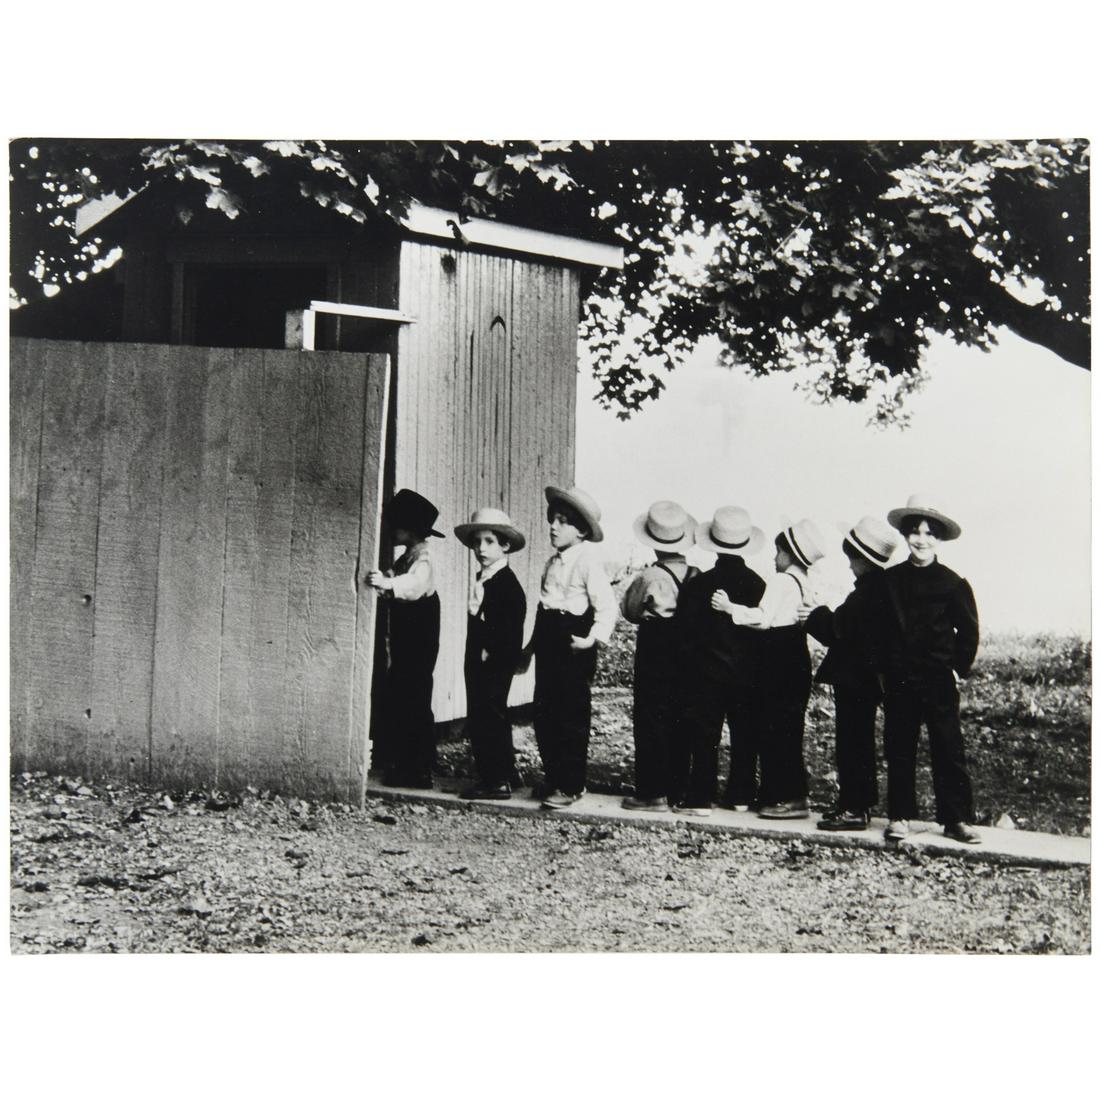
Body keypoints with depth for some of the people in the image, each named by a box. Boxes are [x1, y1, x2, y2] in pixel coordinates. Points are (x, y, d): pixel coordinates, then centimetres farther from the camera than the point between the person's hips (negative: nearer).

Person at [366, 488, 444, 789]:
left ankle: (420, 772, -1)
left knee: (415, 703, -6)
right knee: (395, 700, 10)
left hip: (419, 645, -9)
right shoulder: (405, 559, 15)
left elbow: (415, 582, -36)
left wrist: (387, 582, -52)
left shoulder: (421, 559, -15)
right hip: (404, 644, 9)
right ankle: (398, 764, 16)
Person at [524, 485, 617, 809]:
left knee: (572, 716, -1)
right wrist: (530, 647, 23)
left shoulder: (587, 561, -11)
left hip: (573, 645, -8)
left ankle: (571, 786, 8)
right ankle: (552, 778, 24)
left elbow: (607, 606, -16)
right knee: (544, 714, 11)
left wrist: (594, 637, -29)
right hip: (548, 642, 8)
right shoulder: (554, 561, 15)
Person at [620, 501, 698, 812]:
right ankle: (678, 788, 19)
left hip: (654, 651, -5)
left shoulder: (649, 577, -15)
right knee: (679, 722, 13)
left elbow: (629, 611, -1)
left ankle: (652, 792, 1)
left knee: (651, 722, 1)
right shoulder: (696, 576, -4)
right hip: (687, 654, 5)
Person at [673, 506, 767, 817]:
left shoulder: (698, 584, -10)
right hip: (747, 673, 2)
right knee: (745, 734, 12)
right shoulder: (757, 584, -4)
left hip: (707, 673, -2)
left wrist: (688, 663, 4)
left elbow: (684, 631, -7)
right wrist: (758, 668, 11)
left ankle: (700, 797, -1)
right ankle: (742, 793, 18)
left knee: (704, 735, 1)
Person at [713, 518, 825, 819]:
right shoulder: (805, 583, 13)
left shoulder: (781, 581, -12)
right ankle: (795, 793, 17)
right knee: (790, 729, 13)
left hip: (779, 662, -9)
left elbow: (763, 618, -18)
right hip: (798, 661, 9)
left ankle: (787, 797, -6)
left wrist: (730, 608, -10)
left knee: (775, 729, -5)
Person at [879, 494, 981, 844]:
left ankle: (957, 819, 6)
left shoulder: (952, 583, -3)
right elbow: (879, 627, 10)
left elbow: (968, 631, 2)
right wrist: (884, 666, 4)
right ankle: (900, 816, 15)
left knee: (949, 750, 0)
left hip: (939, 680, -2)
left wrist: (959, 669, -2)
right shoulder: (889, 580, 4)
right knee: (899, 750, 7)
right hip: (899, 680, 3)